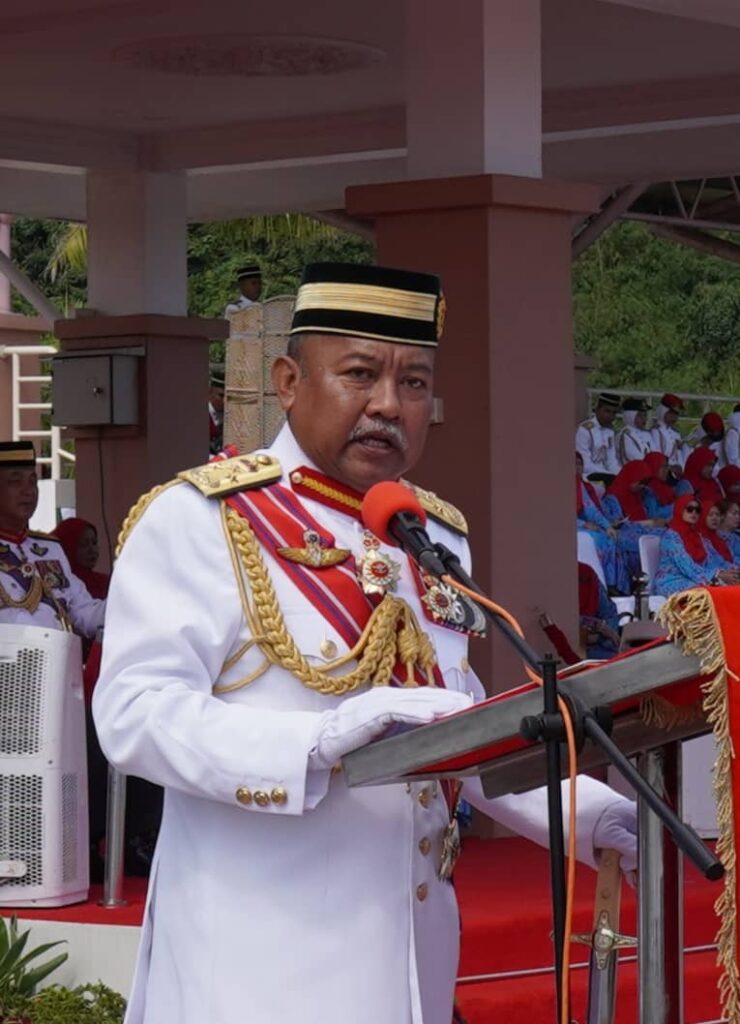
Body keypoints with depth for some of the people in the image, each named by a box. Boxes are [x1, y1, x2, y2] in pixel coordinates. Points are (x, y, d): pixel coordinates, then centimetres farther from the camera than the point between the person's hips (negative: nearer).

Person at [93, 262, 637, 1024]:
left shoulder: (439, 537, 14)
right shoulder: (202, 519, -8)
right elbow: (136, 712, -18)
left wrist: (583, 809, 3)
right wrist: (323, 739, -30)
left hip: (407, 943, 7)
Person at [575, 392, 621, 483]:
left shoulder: (610, 430, 11)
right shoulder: (584, 430, -12)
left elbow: (612, 462, 12)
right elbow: (586, 466, -16)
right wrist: (614, 475, -19)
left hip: (605, 474, 7)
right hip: (589, 477, -7)